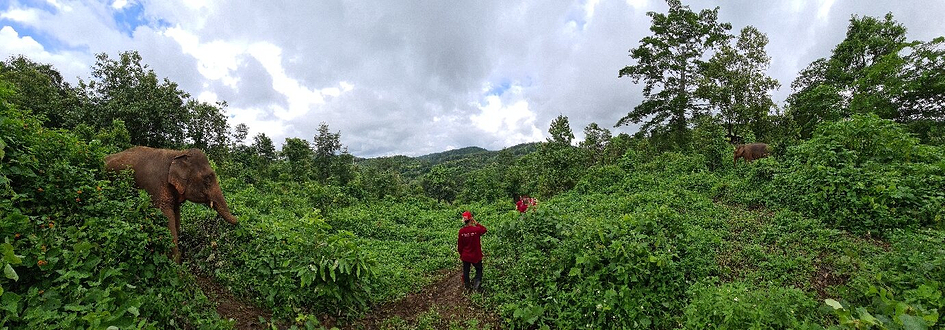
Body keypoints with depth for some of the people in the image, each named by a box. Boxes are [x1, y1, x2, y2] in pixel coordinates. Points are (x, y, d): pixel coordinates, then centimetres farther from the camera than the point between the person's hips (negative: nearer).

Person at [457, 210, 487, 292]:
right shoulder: (476, 229, -23)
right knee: (479, 270, 19)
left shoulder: (461, 231, -14)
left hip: (465, 256, 3)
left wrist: (460, 254, 12)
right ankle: (476, 285, 7)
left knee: (466, 271, 21)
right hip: (476, 256, -2)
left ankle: (467, 286, 34)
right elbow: (484, 229, 0)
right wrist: (476, 223, -8)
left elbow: (459, 244, -4)